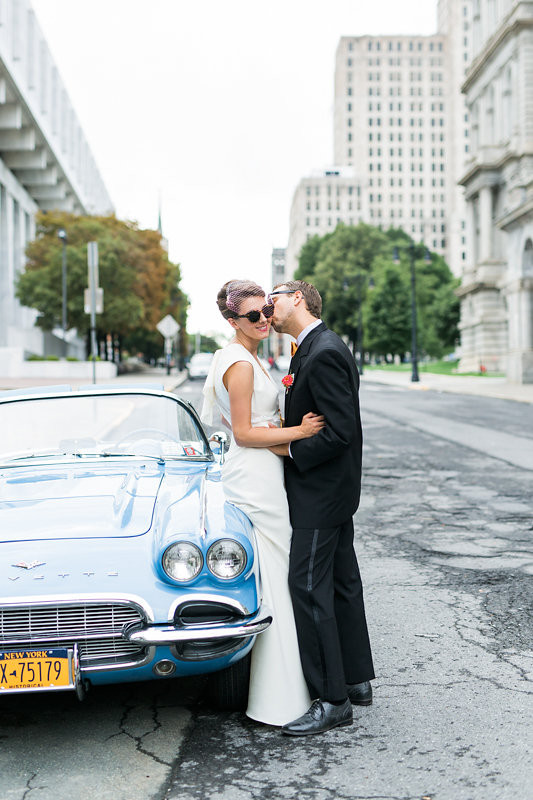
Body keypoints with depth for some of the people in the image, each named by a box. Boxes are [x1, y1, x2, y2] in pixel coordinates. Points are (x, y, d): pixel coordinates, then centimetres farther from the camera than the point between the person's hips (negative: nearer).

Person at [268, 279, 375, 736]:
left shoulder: (324, 354, -20)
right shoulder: (316, 348, 13)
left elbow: (340, 431, -25)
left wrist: (291, 450, -14)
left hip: (320, 492, -10)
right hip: (333, 491, 10)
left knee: (309, 587, -7)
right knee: (341, 583, 15)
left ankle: (332, 700, 1)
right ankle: (357, 680, 27)